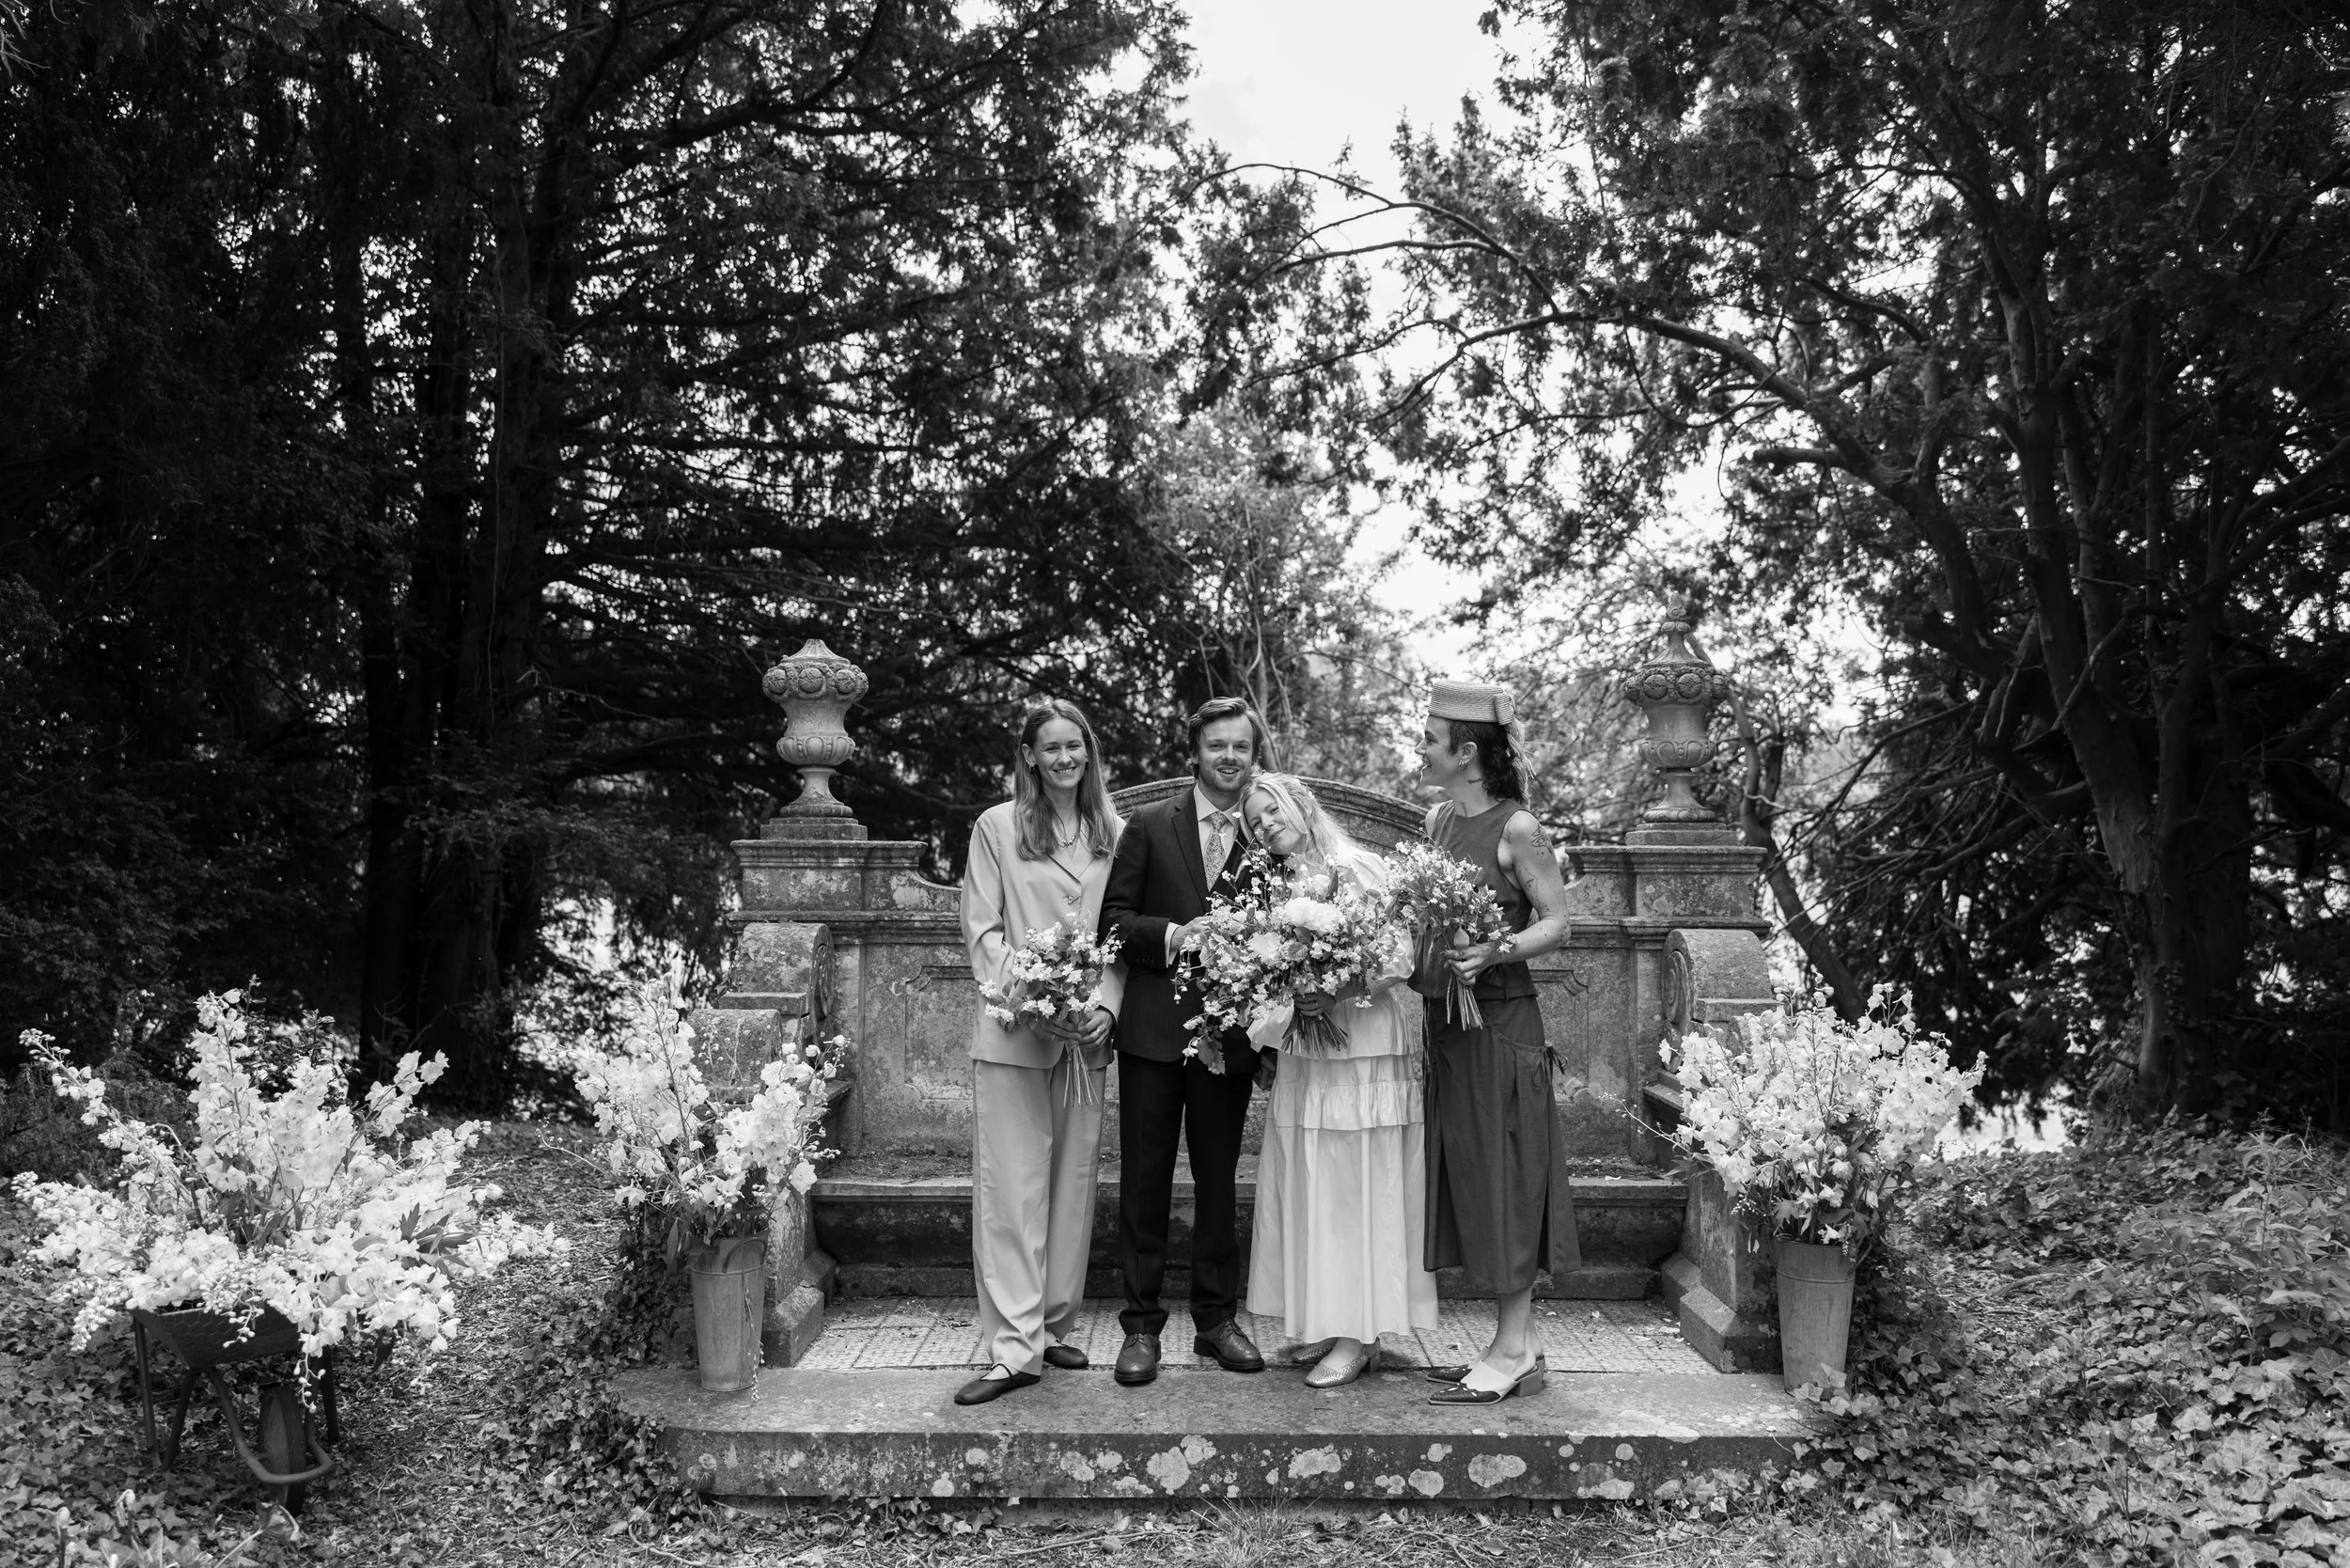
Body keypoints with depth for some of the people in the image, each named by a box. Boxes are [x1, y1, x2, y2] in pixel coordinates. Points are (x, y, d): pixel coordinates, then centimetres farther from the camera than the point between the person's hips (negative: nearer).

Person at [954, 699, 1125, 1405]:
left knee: (1073, 1185, 9)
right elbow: (982, 929, -1)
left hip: (1087, 1036, 3)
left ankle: (1054, 1326, 21)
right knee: (1011, 1189, -4)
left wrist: (1107, 1006, -6)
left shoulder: (1113, 834, 9)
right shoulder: (997, 827, 2)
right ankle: (1012, 1348, -1)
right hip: (1013, 1032, -3)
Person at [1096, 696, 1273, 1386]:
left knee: (1219, 1180, 11)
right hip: (1154, 1026, -1)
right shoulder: (1149, 825, 2)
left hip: (1229, 1033, 1)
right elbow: (1113, 919, 0)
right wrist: (1173, 934, -16)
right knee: (1144, 1180, 3)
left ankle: (1217, 1320, 23)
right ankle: (1141, 1324, 13)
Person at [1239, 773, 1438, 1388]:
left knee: (1356, 1190, -1)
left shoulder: (1358, 868, -7)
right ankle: (1324, 1322, 17)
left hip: (1365, 1049, -6)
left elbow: (1401, 958, -12)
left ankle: (1360, 1334, 6)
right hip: (1303, 1053, 6)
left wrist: (1338, 994, -22)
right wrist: (1270, 1021, -4)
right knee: (1307, 1191, 7)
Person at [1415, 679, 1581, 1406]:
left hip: (1499, 1021, -8)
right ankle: (1518, 1345, 23)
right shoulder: (1437, 818, 9)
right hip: (1446, 1018, 8)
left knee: (1502, 1175, -1)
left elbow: (1556, 921, -11)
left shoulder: (1516, 828, -12)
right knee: (1466, 1180, 11)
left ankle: (1512, 1354, 10)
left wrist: (1497, 952, -25)